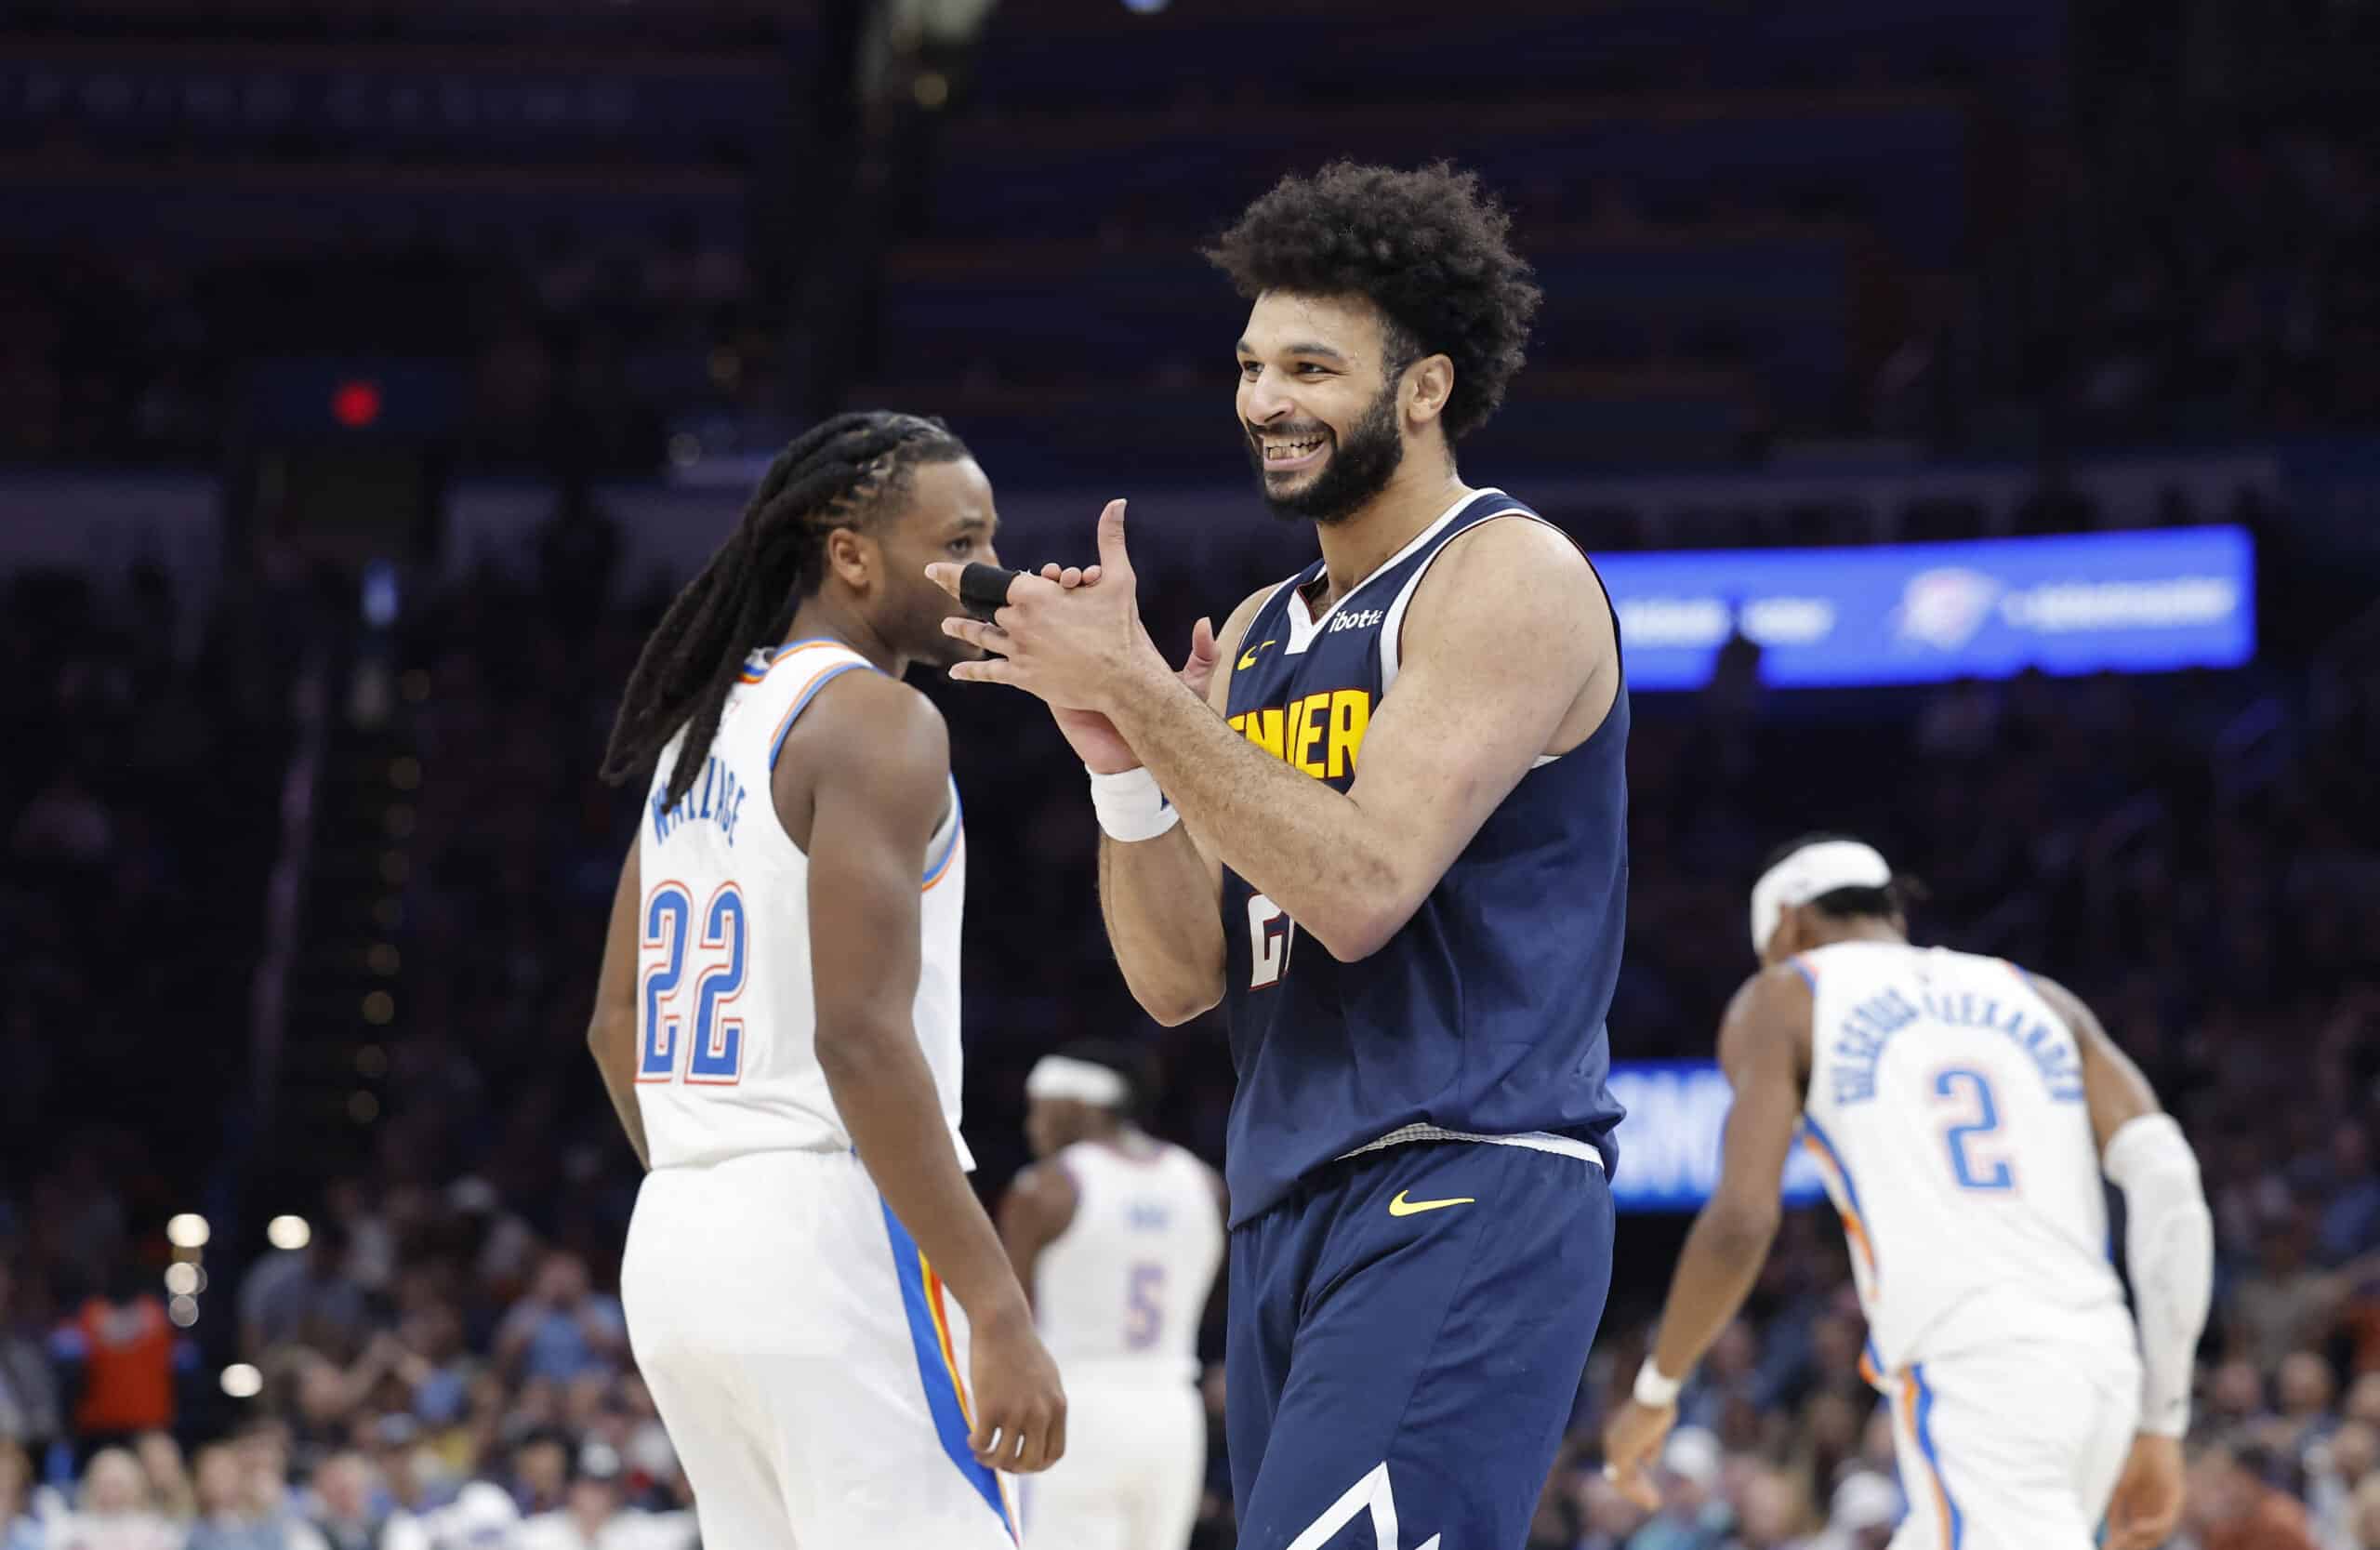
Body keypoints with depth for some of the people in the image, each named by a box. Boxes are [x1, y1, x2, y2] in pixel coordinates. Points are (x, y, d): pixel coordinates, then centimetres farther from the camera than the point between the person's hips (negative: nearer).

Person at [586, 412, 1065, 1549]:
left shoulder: (705, 725, 17)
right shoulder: (876, 723, -10)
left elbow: (617, 1025, 22)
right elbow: (861, 1034, -19)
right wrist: (998, 1311, -20)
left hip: (675, 1242, 9)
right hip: (830, 1241, -9)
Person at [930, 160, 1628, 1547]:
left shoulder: (1513, 578, -6)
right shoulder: (1262, 634, 18)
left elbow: (1360, 889, -19)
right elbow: (1179, 979, 13)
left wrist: (1138, 685, -17)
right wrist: (1115, 751, -3)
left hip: (1462, 1207, -9)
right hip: (1291, 1216, 9)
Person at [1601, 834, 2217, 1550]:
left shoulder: (1783, 1001, 12)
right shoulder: (2043, 1002, 24)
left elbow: (1740, 1221, -2)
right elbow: (2171, 1190, 10)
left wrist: (1654, 1392, 13)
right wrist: (2160, 1423, 14)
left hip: (1965, 1378, -6)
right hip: (2101, 1371, 6)